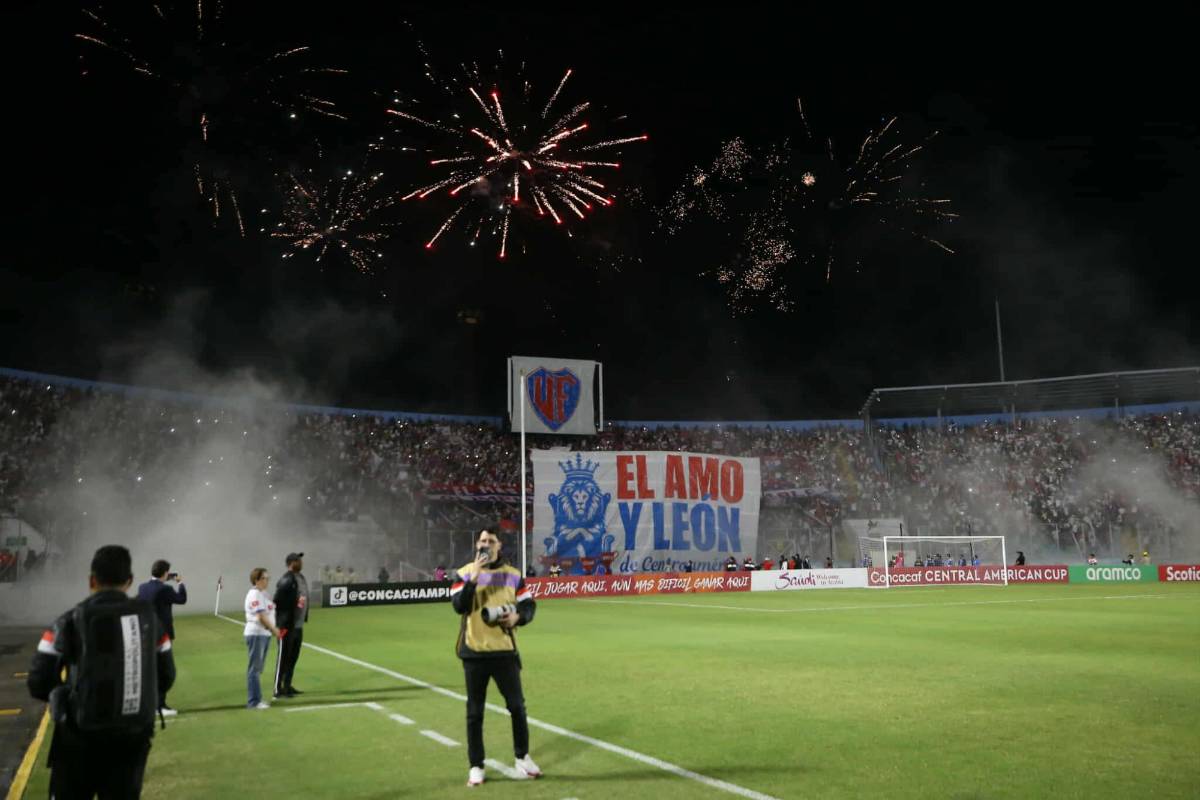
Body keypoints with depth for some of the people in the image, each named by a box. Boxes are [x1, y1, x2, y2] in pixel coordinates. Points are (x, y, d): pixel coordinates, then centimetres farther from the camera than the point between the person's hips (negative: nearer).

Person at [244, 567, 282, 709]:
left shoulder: (263, 594, 15)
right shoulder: (254, 595, -14)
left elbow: (268, 614, 17)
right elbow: (261, 616, -19)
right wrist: (274, 629, -13)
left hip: (265, 634, 9)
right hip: (256, 634, -9)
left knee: (258, 669, 13)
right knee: (255, 669, -4)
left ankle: (256, 700, 20)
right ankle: (254, 701, 1)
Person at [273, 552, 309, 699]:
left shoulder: (301, 578, 11)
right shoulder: (286, 581, -17)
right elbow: (278, 602, -19)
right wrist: (283, 623, -17)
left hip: (298, 625, 9)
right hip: (287, 626, -9)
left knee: (294, 656, 15)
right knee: (283, 657, -1)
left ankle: (287, 686, 26)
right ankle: (278, 689, 7)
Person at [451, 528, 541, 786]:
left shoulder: (513, 574, 4)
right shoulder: (464, 573, -2)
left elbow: (529, 605, 7)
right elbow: (458, 606, -15)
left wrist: (518, 616, -14)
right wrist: (474, 577, -24)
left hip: (504, 650, 1)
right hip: (474, 652, -1)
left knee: (517, 705, 6)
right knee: (475, 711, 6)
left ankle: (522, 757, 25)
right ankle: (476, 766, 16)